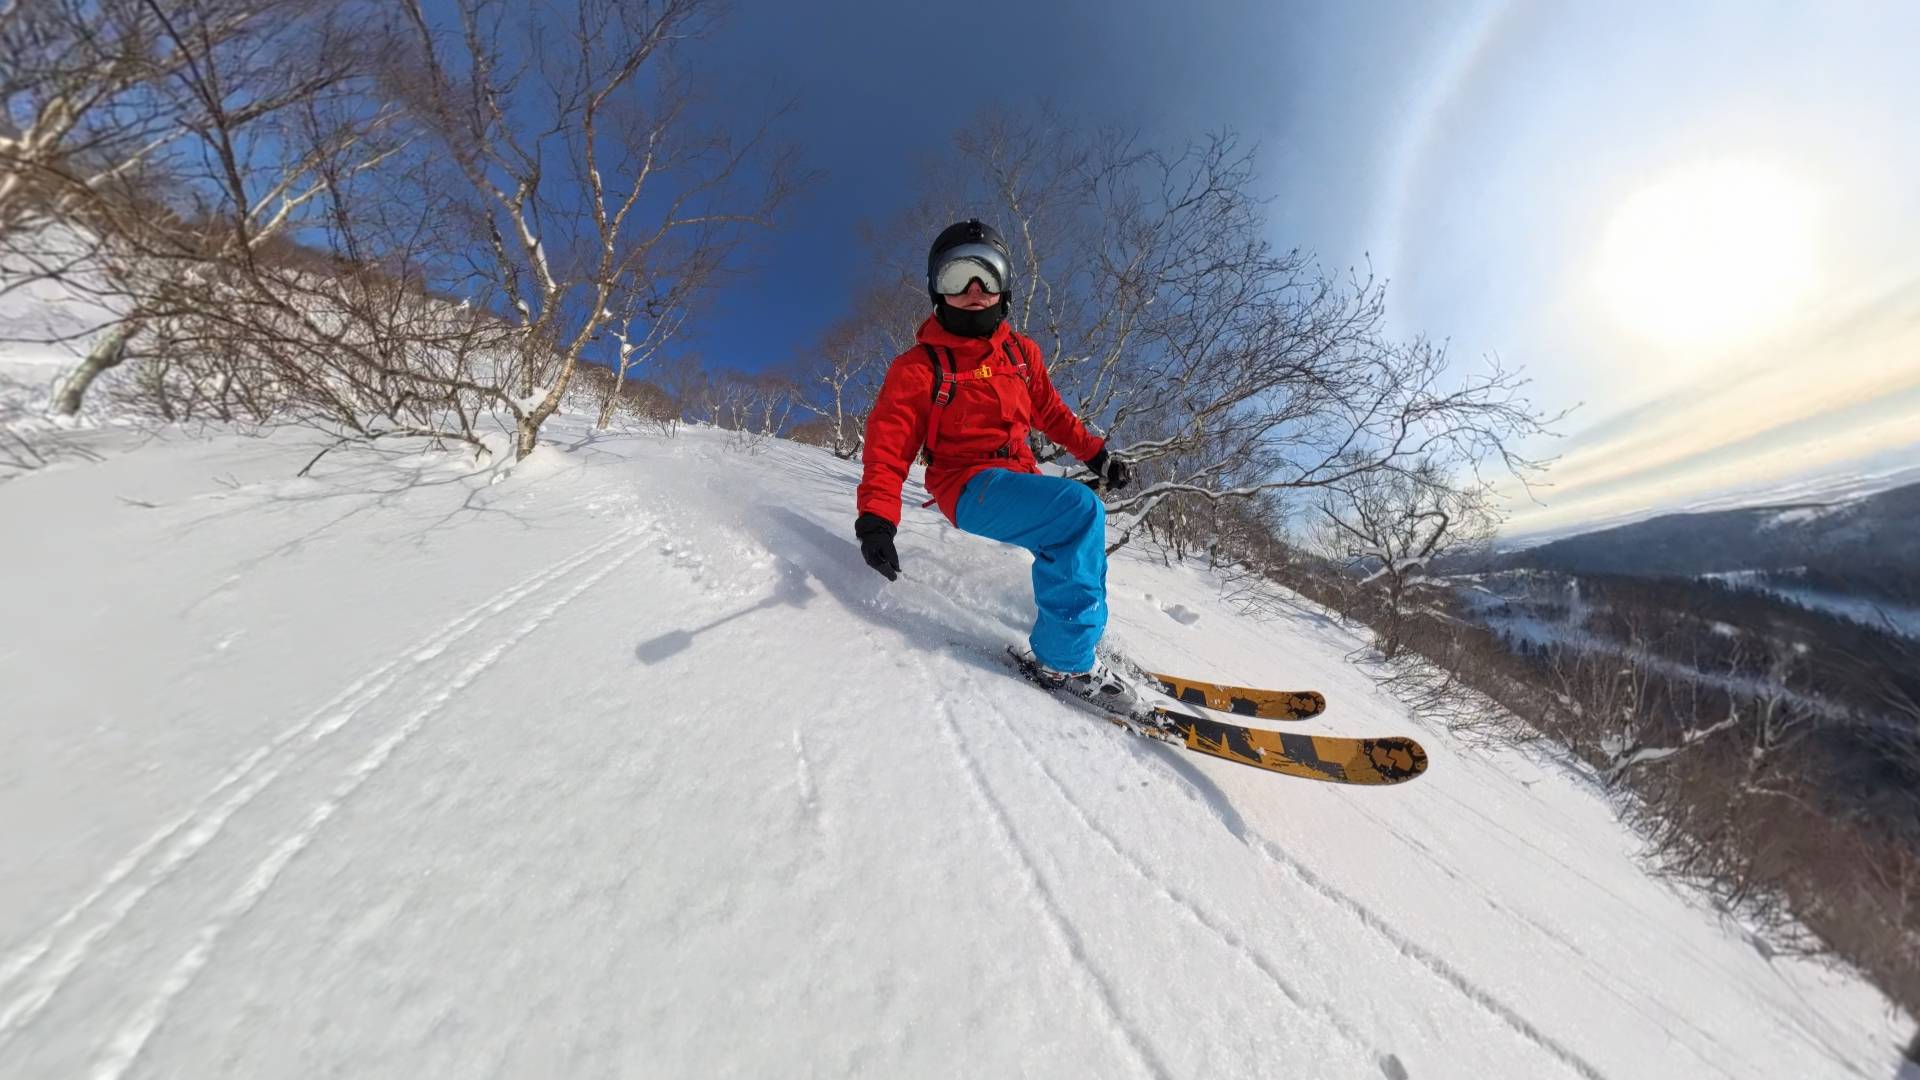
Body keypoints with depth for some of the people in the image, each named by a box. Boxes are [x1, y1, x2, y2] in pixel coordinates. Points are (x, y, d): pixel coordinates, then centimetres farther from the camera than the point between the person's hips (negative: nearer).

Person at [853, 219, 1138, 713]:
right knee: (1080, 509, -28)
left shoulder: (1021, 351, 12)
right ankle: (1063, 657, -22)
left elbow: (1051, 412, 22)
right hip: (970, 486, -7)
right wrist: (876, 518, -24)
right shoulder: (919, 367, -4)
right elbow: (889, 445, -10)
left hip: (1019, 477, 7)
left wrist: (1097, 454, 14)